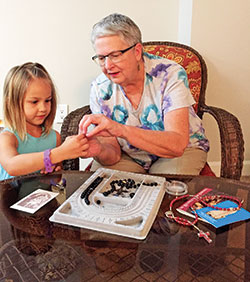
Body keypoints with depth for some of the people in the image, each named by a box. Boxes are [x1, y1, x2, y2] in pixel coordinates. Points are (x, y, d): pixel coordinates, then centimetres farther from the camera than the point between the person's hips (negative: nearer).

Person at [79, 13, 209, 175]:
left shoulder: (170, 74, -22)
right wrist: (99, 150, -35)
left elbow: (177, 145, -33)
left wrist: (121, 129, -45)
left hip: (183, 151, -1)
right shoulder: (100, 89, -11)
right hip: (129, 157, 2)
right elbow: (114, 154, -11)